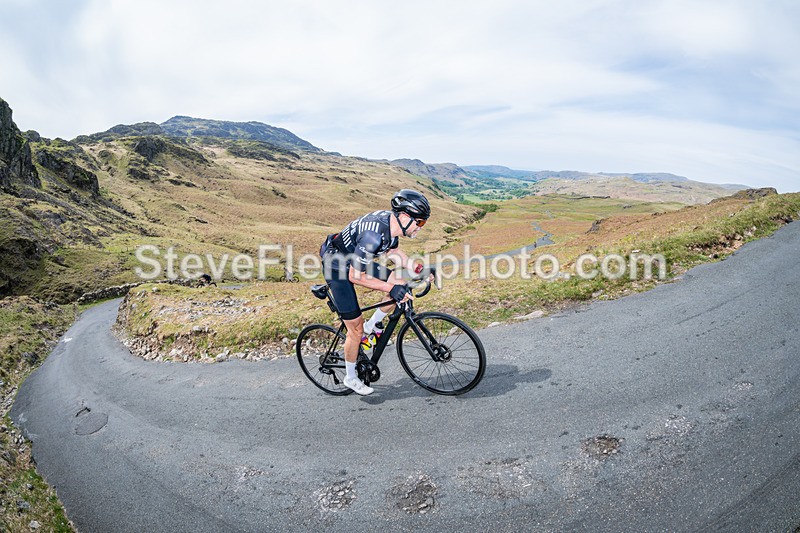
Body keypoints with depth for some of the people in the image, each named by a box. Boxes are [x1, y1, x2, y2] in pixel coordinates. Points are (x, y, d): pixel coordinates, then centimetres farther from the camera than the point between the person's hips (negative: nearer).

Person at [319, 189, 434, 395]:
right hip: (338, 269, -8)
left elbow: (394, 251, 10)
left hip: (357, 261, 8)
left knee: (401, 283, -4)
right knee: (356, 329, -2)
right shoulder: (374, 234, -36)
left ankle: (371, 327, 14)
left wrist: (419, 269, 0)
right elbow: (355, 276, -30)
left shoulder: (392, 222, -10)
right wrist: (390, 289, -32)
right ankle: (351, 378, 21)